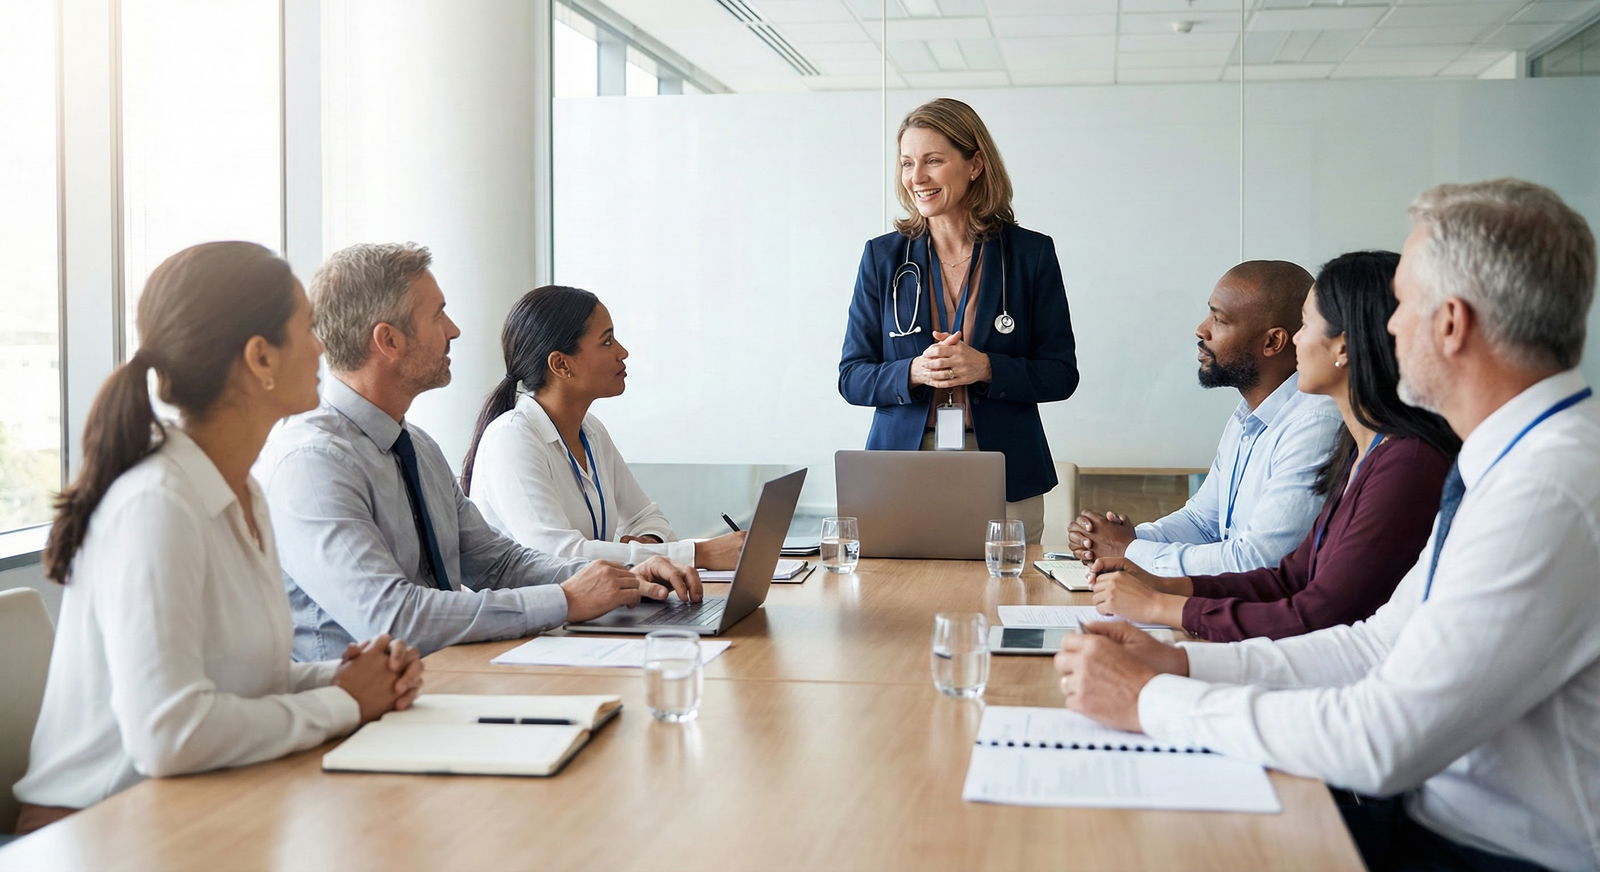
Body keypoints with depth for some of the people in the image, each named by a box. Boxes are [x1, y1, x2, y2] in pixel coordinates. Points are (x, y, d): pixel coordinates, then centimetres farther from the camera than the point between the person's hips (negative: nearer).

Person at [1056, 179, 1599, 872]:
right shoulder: (1510, 468, 8)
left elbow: (1383, 744, -27)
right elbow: (1381, 644, 10)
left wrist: (1151, 699, -18)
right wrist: (1181, 662, 0)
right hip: (1432, 811, 8)